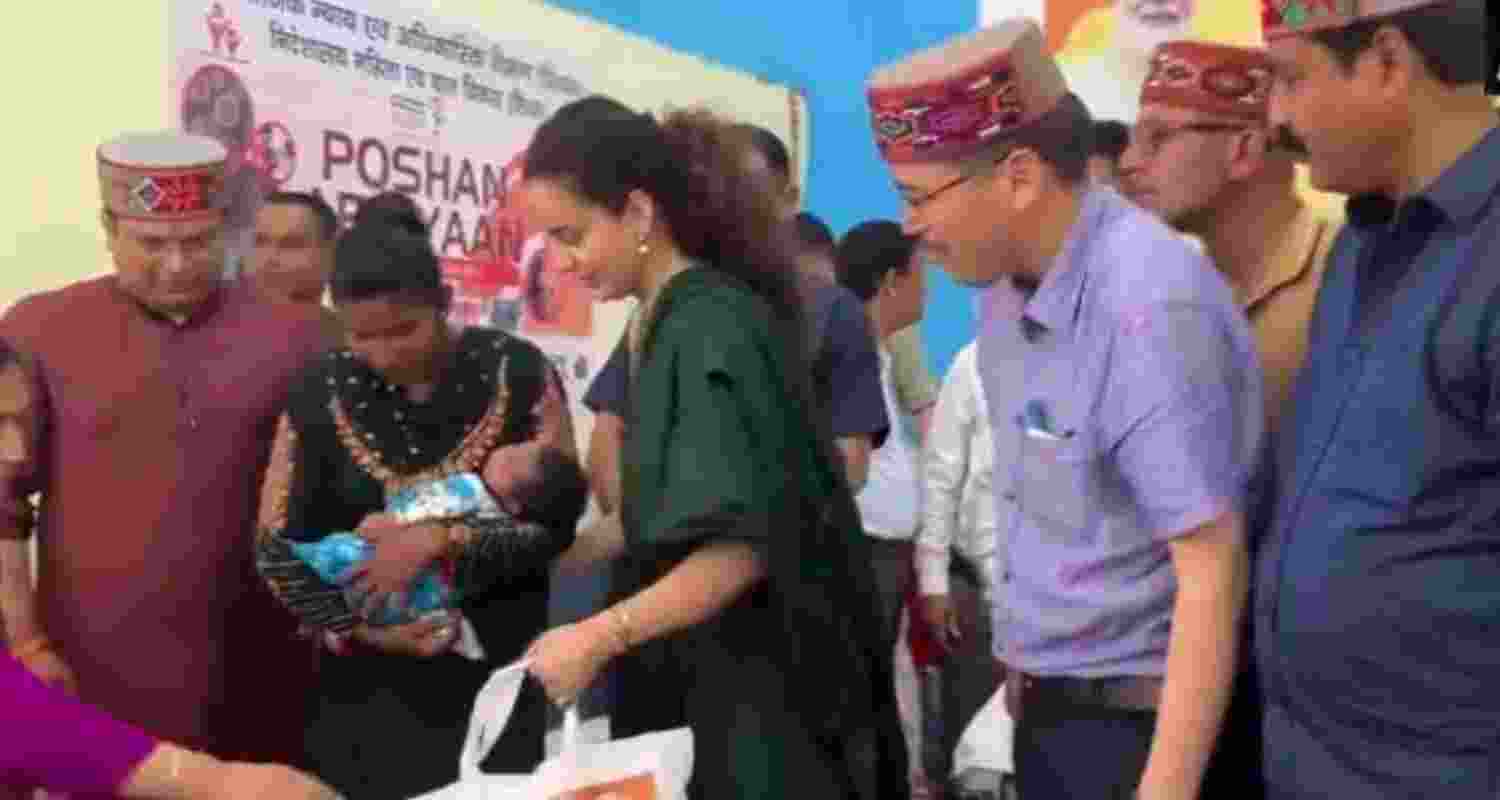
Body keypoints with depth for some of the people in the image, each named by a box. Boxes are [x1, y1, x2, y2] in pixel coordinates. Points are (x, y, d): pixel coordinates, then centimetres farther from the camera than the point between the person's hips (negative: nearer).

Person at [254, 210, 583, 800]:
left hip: (497, 672, -1)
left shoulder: (517, 372, -7)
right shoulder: (319, 393, -3)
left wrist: (439, 540, -22)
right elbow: (277, 549, 1)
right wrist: (355, 625, -14)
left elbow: (556, 521, -10)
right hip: (368, 682, 1)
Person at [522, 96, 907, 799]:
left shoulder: (710, 328, -20)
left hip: (764, 675, -8)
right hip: (704, 663, 8)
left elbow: (745, 544, -26)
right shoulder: (664, 323, 7)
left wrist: (600, 636, -27)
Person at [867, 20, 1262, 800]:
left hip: (1140, 720, -8)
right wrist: (1023, 664, 14)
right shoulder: (1007, 287, 2)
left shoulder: (1150, 305, -24)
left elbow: (1213, 570, -24)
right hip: (1048, 710, 8)